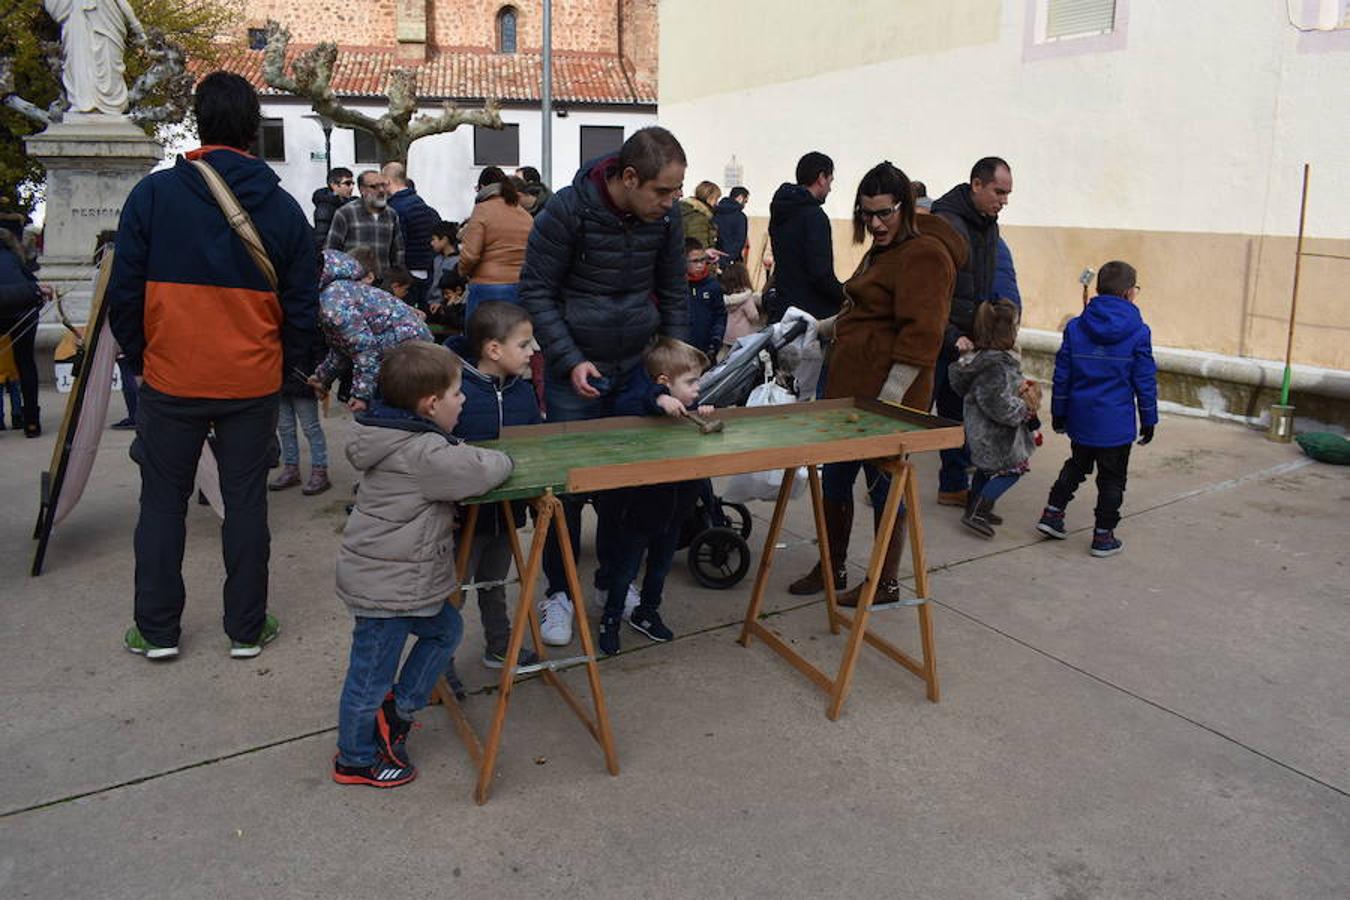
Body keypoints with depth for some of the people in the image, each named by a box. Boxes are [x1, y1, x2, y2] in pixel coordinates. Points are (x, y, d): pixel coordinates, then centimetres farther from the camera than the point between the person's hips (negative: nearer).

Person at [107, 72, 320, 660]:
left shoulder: (154, 193, -6)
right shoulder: (282, 207, -1)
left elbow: (124, 290, -3)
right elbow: (302, 304, 1)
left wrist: (136, 355, 12)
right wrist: (287, 365, 14)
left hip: (170, 378, 0)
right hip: (253, 382, 1)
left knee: (163, 502, 13)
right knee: (246, 501, 10)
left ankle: (156, 630, 22)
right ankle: (247, 629, 19)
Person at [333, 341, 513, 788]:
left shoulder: (400, 437, 3)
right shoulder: (422, 454, -26)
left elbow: (450, 463, 17)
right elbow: (483, 470, -31)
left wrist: (461, 451, -4)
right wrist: (499, 460, -9)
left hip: (390, 577, 10)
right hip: (386, 587, -10)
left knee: (444, 629, 24)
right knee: (372, 675, 9)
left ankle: (398, 708, 34)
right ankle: (356, 759, 29)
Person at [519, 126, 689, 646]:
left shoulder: (664, 218, -4)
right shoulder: (568, 210, -17)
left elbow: (674, 294, 7)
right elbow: (536, 292, -12)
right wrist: (570, 360, -19)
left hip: (639, 366, 4)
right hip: (575, 370, -4)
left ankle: (615, 577, 30)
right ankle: (559, 591, 19)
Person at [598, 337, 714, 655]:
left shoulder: (686, 408, -1)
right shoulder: (645, 399, -21)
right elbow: (622, 406, -42)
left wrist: (703, 415, -9)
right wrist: (658, 399, -53)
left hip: (675, 510, 7)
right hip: (638, 510, -7)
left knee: (661, 565, 22)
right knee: (625, 569, 10)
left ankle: (646, 614, 44)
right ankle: (610, 621, 29)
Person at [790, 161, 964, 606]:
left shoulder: (924, 254, -15)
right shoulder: (881, 251, 18)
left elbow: (921, 335, -22)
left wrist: (889, 398, -24)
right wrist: (824, 328, 24)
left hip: (886, 393, -10)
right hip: (850, 387, 10)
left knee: (884, 485, 2)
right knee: (834, 478, 16)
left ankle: (886, 584, 18)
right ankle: (833, 567, 32)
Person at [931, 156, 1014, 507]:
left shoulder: (988, 225, 12)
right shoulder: (945, 224, -18)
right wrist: (951, 336, -25)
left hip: (966, 339, 9)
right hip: (937, 337, -9)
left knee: (958, 413, 14)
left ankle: (954, 486, 26)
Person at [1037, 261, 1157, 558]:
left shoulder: (1075, 327, -1)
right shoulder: (1138, 333, -9)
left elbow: (1062, 375, 3)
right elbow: (1146, 381, -5)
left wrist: (1058, 412, 13)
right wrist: (1148, 419, 5)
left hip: (1080, 419, 4)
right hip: (1117, 423, -3)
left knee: (1076, 466, 24)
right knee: (1112, 478, 8)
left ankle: (1052, 513, 21)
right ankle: (1103, 536, 13)